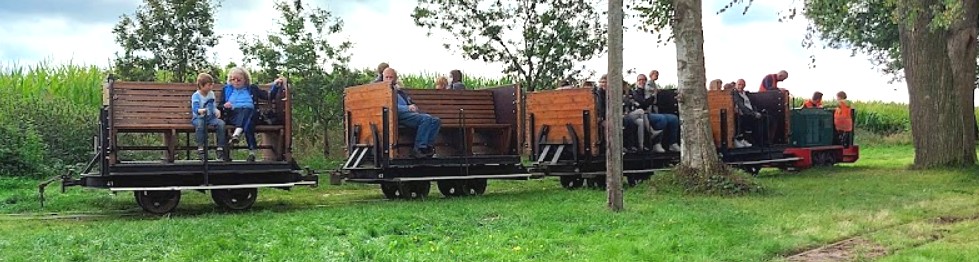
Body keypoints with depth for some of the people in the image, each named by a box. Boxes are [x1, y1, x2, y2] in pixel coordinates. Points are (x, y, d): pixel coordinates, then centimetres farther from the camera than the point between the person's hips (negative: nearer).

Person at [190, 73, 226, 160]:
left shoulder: (211, 94, 11)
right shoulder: (196, 96, -8)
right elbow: (195, 108, -21)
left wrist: (216, 111, -7)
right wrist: (201, 110, -44)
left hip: (210, 117, 5)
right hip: (198, 118, -5)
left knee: (221, 123, -24)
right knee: (200, 123, -39)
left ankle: (220, 148, -18)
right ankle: (200, 148, -34)